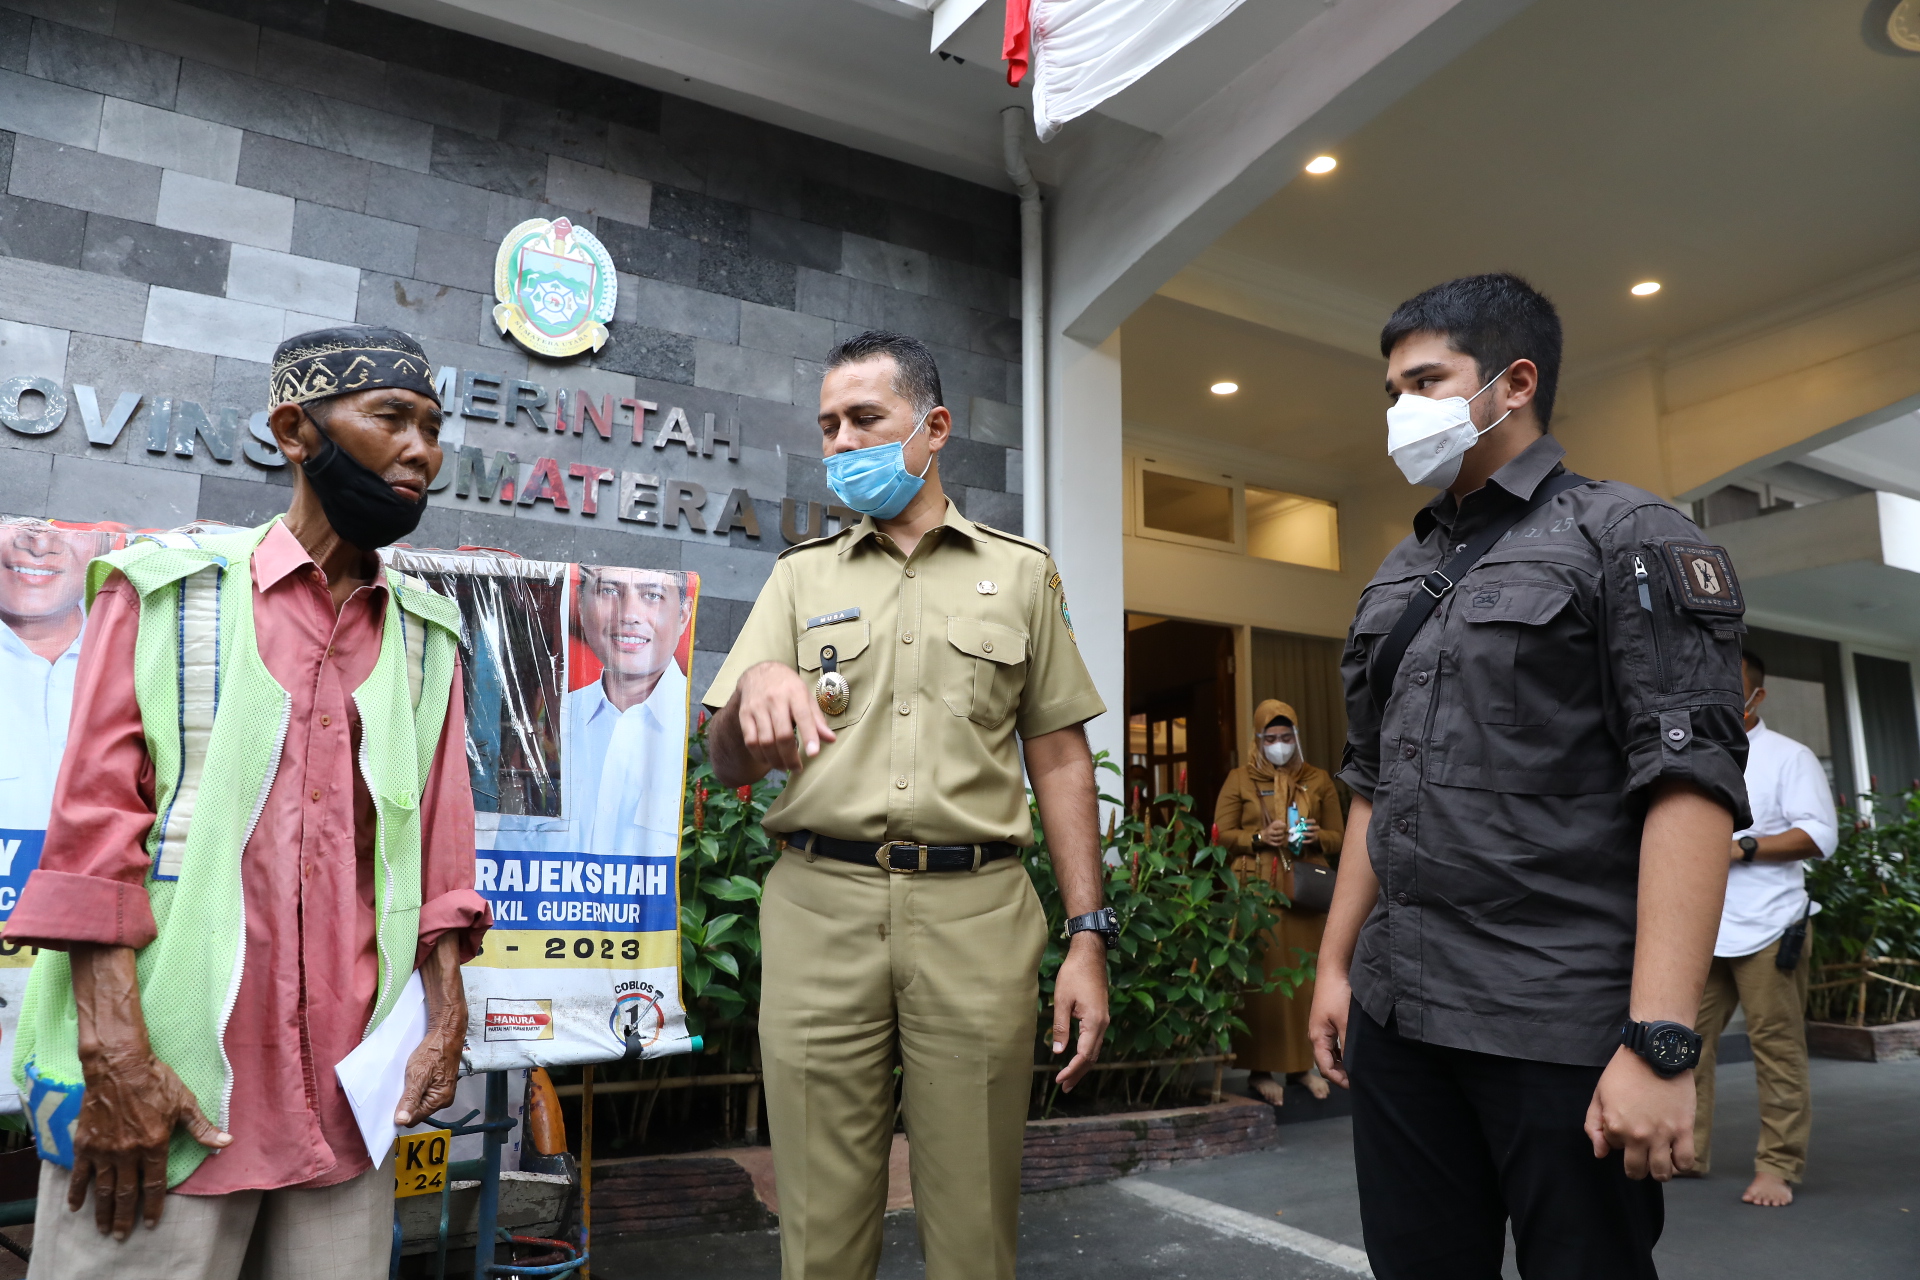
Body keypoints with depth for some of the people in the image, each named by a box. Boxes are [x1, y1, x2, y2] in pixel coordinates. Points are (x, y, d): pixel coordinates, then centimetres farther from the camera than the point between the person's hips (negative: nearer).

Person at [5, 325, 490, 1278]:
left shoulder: (428, 635, 11)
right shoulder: (169, 590, 2)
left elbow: (438, 846, 9)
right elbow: (93, 829, -6)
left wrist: (446, 1018, 2)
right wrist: (114, 1056, -13)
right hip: (166, 1079, -3)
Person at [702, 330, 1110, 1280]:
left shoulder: (1020, 574, 11)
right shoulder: (801, 577, 13)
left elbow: (1059, 759, 8)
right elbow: (728, 767, 6)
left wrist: (1088, 936, 0)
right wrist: (755, 684, -17)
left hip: (974, 913, -1)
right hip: (820, 911, 1)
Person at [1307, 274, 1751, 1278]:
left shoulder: (1625, 539, -3)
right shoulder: (1396, 580, 15)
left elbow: (1691, 785, -13)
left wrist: (1659, 1042, -20)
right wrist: (1336, 961, 13)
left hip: (1562, 1030, -6)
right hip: (1395, 1012, 6)